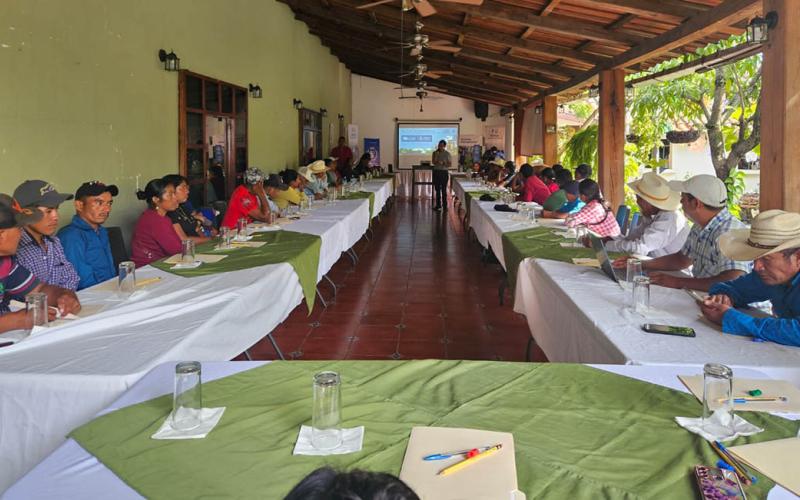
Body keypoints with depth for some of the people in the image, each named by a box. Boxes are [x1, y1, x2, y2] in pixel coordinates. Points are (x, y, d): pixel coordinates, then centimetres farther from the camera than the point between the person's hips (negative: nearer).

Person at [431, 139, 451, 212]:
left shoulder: (447, 153, -1)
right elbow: (433, 162, -6)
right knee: (437, 189, 6)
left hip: (444, 172, -3)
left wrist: (443, 163, -15)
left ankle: (445, 205, 0)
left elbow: (450, 164, -1)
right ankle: (438, 205, 15)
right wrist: (436, 154, -15)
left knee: (444, 190, -5)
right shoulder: (435, 153, 6)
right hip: (436, 172, 3)